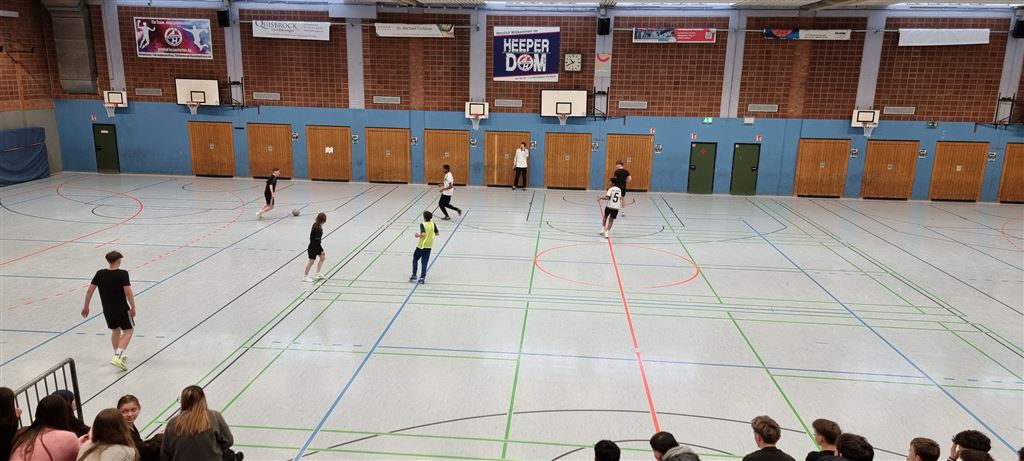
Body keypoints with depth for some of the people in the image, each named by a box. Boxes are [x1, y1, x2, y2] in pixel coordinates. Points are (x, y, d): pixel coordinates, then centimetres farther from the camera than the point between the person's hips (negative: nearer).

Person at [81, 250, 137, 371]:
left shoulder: (100, 273, -2)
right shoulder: (122, 274, -17)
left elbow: (89, 291, 0)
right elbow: (128, 292, -22)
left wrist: (86, 307, 10)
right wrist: (133, 308, -12)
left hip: (107, 310, 5)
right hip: (121, 309, -5)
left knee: (115, 331, 24)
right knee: (128, 331, 7)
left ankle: (118, 355, 35)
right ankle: (118, 357, -8)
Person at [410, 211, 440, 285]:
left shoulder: (422, 224, -15)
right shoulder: (433, 224, 0)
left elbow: (423, 234, -27)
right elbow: (437, 233, 7)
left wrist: (418, 235, -9)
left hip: (421, 246, -4)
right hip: (429, 246, 4)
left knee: (415, 259, 15)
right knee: (424, 262, 8)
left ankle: (414, 275, 15)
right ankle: (422, 277, 3)